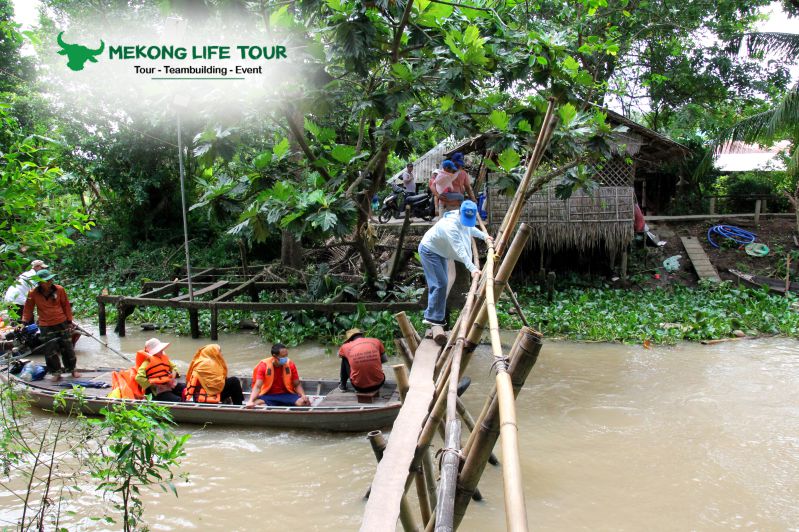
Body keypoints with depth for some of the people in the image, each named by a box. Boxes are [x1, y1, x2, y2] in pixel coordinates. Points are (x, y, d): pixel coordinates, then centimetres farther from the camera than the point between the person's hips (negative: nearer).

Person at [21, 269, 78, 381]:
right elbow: (28, 309, 7)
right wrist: (25, 321, 2)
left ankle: (71, 369, 23)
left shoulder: (59, 290, -4)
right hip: (46, 327, -1)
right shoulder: (33, 294, -5)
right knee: (50, 351, 1)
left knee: (67, 348, 8)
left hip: (62, 323, 1)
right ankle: (55, 372, 16)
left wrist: (69, 321, 5)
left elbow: (66, 305, 4)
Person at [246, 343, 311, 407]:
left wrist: (303, 396, -18)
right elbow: (257, 386, -17)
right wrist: (251, 401, -35)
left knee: (303, 402, -28)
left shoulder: (290, 365, -5)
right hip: (268, 395, -1)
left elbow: (297, 385, 3)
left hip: (286, 395, 1)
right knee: (257, 404, -35)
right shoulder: (264, 365, -10)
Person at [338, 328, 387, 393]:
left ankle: (343, 385, 33)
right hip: (378, 384, 1)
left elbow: (340, 355, 24)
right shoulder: (376, 341, -1)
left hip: (359, 387, -1)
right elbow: (385, 360, 14)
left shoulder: (346, 347, -1)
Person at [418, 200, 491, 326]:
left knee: (441, 283, 14)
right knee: (440, 284, -12)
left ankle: (437, 314, 26)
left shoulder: (463, 218, -9)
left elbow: (471, 229, 17)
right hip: (429, 250, -10)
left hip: (439, 250, 10)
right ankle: (432, 317, -1)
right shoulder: (451, 226, -37)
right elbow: (460, 250, -43)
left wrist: (484, 236, 10)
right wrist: (472, 268, -48)